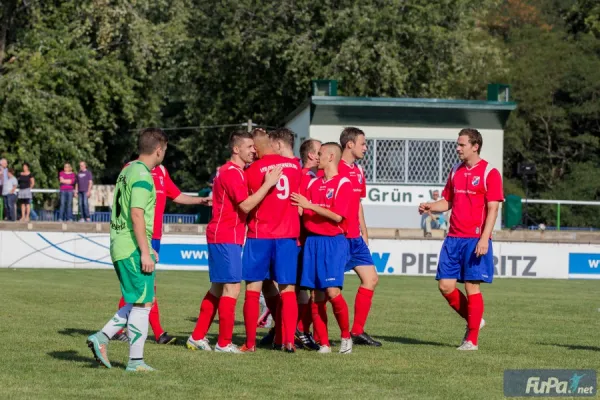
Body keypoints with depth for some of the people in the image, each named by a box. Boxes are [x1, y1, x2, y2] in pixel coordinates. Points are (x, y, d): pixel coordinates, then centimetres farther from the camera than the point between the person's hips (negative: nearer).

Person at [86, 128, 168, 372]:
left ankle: (102, 337, 10)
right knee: (142, 303, -2)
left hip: (120, 248, 9)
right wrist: (145, 252, -20)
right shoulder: (143, 176, -14)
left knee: (138, 302, 16)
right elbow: (137, 215, -21)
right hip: (134, 249, -9)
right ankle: (136, 361, 0)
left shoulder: (127, 171, 16)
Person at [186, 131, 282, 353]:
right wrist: (268, 184, -20)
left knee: (217, 289, 14)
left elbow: (241, 204, 26)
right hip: (226, 238, -11)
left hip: (219, 236, 11)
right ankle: (224, 343, -5)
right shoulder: (233, 172, -14)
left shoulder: (227, 171, 18)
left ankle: (197, 337, 17)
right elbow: (246, 205, -20)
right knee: (232, 289, -8)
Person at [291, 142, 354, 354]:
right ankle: (324, 343, 7)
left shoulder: (343, 183, -4)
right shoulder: (313, 183, 15)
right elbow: (300, 211, 14)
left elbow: (337, 216, -13)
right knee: (317, 295, 2)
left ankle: (346, 336, 2)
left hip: (333, 242, -6)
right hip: (312, 241, 6)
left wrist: (309, 205, -14)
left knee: (332, 291, -15)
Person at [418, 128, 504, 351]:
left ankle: (472, 339, 4)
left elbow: (492, 209, -11)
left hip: (475, 239, -7)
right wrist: (430, 207, 0)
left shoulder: (489, 173, -6)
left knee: (472, 287, -4)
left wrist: (484, 239, -19)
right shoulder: (455, 172, 14)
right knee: (445, 285, 1)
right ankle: (473, 320, 22)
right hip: (454, 238, 7)